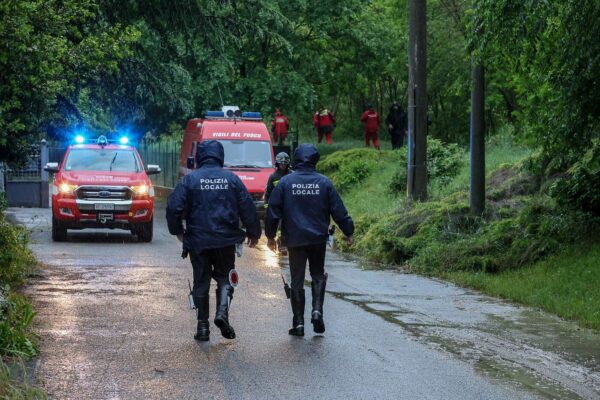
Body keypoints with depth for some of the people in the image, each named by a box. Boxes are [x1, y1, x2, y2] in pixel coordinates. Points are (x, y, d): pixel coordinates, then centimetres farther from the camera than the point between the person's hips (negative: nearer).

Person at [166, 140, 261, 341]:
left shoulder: (190, 179, -4)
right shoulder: (232, 179, 0)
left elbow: (174, 207, -7)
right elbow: (248, 208, 2)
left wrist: (178, 231, 10)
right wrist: (253, 233, 15)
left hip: (198, 240, 0)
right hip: (226, 240, 1)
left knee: (201, 281, 9)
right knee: (224, 277, 13)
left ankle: (203, 326, 7)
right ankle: (222, 312, -11)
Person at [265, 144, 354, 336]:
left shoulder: (285, 182, -3)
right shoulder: (324, 183, -2)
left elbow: (273, 211, -1)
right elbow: (339, 211, 1)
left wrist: (270, 235, 10)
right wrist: (348, 232, 12)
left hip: (295, 240, 0)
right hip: (318, 239, 0)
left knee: (297, 280, 7)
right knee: (318, 275, 17)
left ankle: (298, 323, 4)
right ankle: (317, 310, -4)